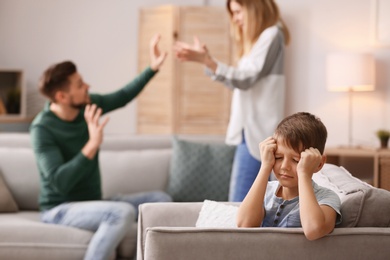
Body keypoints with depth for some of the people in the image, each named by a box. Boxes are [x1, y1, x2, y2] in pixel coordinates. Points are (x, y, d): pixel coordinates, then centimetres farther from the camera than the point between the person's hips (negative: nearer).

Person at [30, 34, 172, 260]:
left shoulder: (88, 105, -2)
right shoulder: (42, 129, -22)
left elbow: (122, 97, 16)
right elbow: (59, 182, -30)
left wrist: (153, 68, 8)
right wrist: (92, 144, -37)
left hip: (91, 205, 8)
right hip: (61, 209, -8)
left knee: (161, 200, 2)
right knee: (123, 212, -34)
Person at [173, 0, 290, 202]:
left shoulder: (271, 36, -9)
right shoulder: (257, 39, 20)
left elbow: (246, 78, -17)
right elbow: (237, 81, 17)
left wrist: (207, 61, -25)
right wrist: (204, 59, 8)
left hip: (257, 131, -10)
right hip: (252, 129, 10)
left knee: (240, 202, -11)